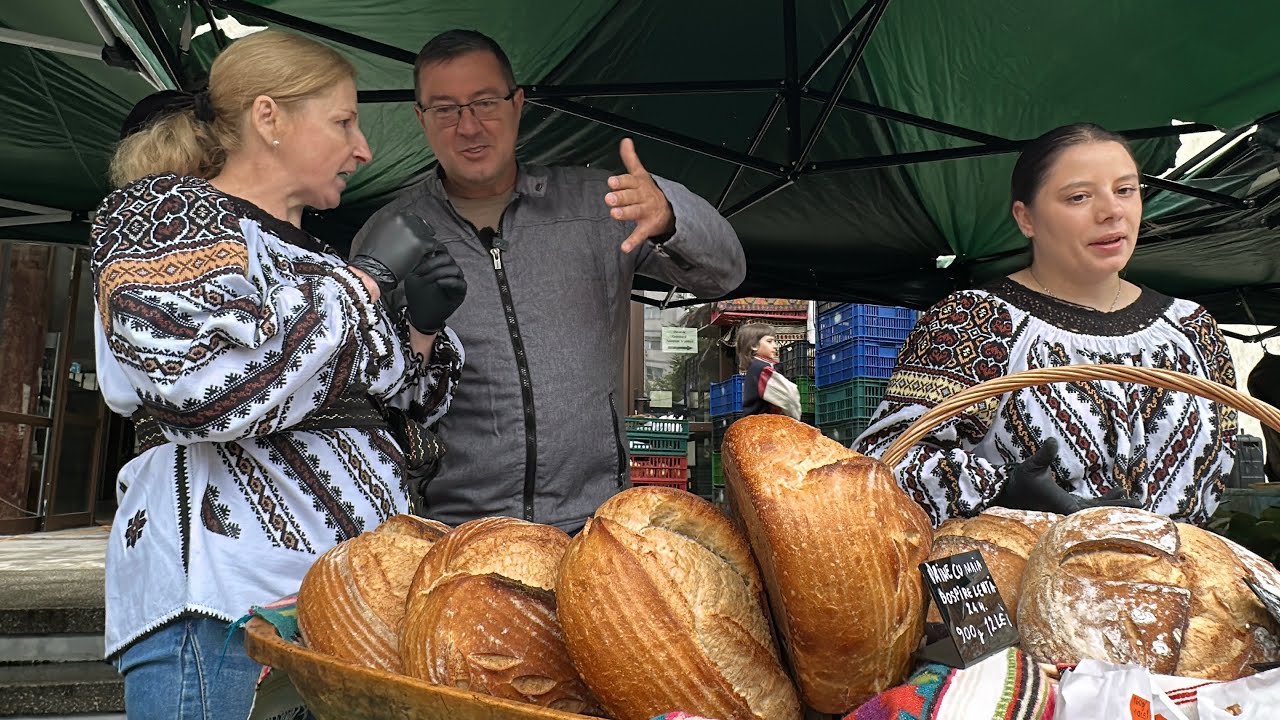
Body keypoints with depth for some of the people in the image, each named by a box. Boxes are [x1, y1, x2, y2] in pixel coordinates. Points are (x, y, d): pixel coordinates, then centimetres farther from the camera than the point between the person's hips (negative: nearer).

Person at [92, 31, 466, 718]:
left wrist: (421, 328, 4)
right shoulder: (165, 210, -3)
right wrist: (358, 287, -12)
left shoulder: (308, 256, 19)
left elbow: (393, 405, 23)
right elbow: (207, 390, -21)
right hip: (224, 587, -7)